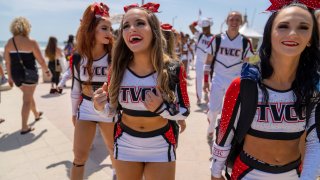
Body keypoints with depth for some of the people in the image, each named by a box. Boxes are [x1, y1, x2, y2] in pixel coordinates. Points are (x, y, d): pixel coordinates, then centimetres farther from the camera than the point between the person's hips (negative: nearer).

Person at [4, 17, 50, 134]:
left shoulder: (8, 43, 2)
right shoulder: (31, 42, -12)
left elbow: (7, 62, 5)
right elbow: (40, 60, -10)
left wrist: (10, 76, 13)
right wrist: (46, 71, 4)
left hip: (16, 74, 6)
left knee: (28, 95, 25)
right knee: (27, 100, 0)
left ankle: (36, 114, 45)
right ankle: (24, 127, 1)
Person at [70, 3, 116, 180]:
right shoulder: (78, 58, -6)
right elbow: (76, 87, 4)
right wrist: (74, 112, 11)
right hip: (86, 109, 1)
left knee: (113, 148, 19)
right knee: (79, 155, 5)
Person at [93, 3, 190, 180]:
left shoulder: (173, 69, -17)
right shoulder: (118, 70, -11)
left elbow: (184, 111, -8)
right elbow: (114, 109, 0)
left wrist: (162, 108, -27)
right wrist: (101, 107, -21)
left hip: (160, 147, -2)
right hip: (126, 146, 2)